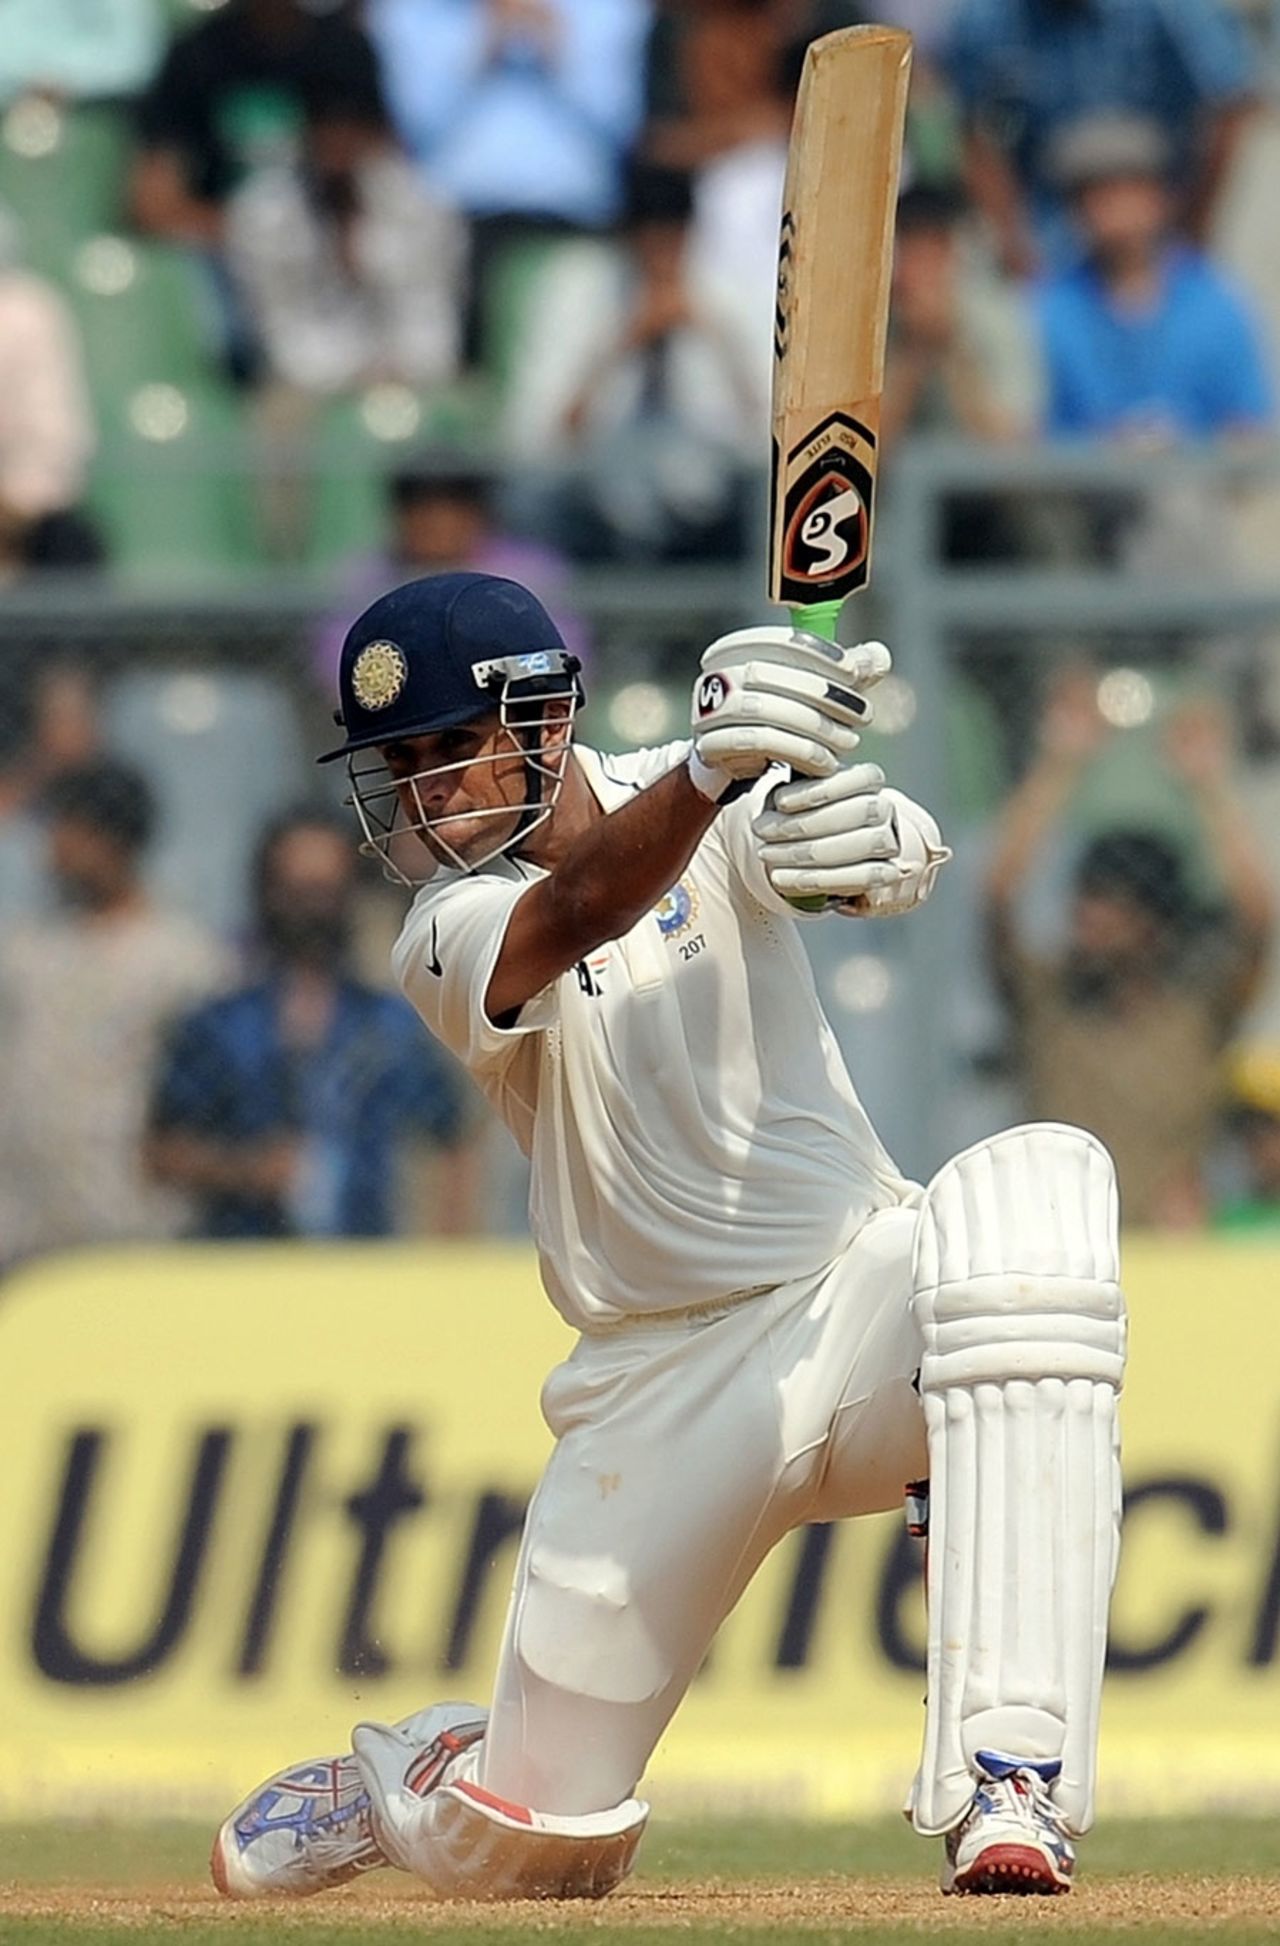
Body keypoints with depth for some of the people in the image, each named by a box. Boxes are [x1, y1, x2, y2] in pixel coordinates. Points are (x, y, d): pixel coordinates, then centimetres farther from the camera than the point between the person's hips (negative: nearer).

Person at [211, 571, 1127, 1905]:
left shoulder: (713, 813, -1)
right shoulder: (449, 939, -7)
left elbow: (895, 866, -22)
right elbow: (577, 917, -31)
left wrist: (869, 846, -49)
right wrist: (709, 772, -51)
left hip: (860, 1296, 0)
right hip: (660, 1385, 0)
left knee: (1035, 1182, -35)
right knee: (524, 1847, -3)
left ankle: (1005, 1783, -39)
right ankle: (397, 1782, 40)